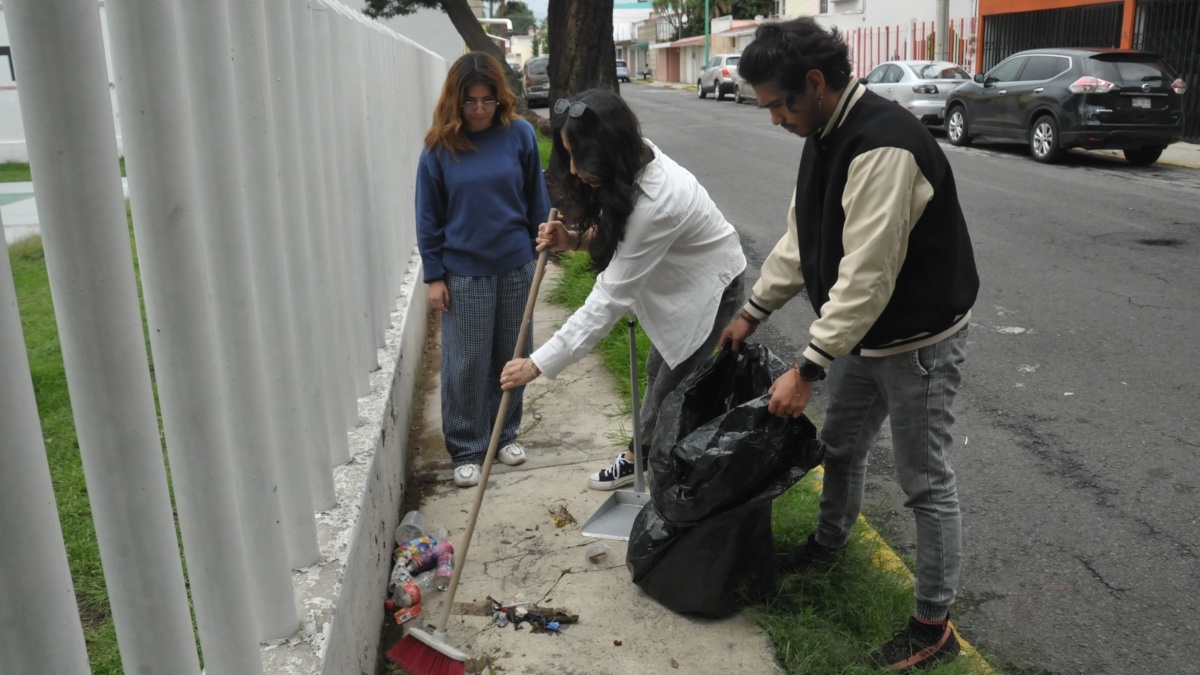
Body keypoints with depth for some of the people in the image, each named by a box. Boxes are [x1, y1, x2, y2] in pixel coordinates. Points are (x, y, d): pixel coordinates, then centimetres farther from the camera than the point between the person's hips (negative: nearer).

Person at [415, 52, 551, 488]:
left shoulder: (519, 134, -4)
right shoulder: (439, 146, -5)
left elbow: (536, 199, 5)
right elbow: (428, 216, -1)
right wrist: (433, 276, -3)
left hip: (516, 267, 2)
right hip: (463, 272, -1)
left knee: (511, 357, 12)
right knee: (466, 364, 3)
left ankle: (505, 433, 31)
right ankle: (466, 449, 17)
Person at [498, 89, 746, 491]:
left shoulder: (655, 200, -39)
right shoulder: (635, 163, -13)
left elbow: (610, 299, -38)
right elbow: (615, 232, 5)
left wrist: (538, 365, -35)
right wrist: (574, 239, -18)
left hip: (707, 285, -9)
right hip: (678, 280, 9)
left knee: (670, 386, -2)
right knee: (659, 371, 19)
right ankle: (639, 458, 36)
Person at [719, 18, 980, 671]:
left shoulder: (884, 147, -30)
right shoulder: (825, 134, 2)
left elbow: (867, 275, -32)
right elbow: (801, 238, 12)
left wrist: (806, 370, -28)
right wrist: (752, 312, 14)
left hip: (918, 340, -9)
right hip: (864, 332, 9)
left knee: (925, 482, 3)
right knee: (840, 446, 24)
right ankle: (828, 543, 50)